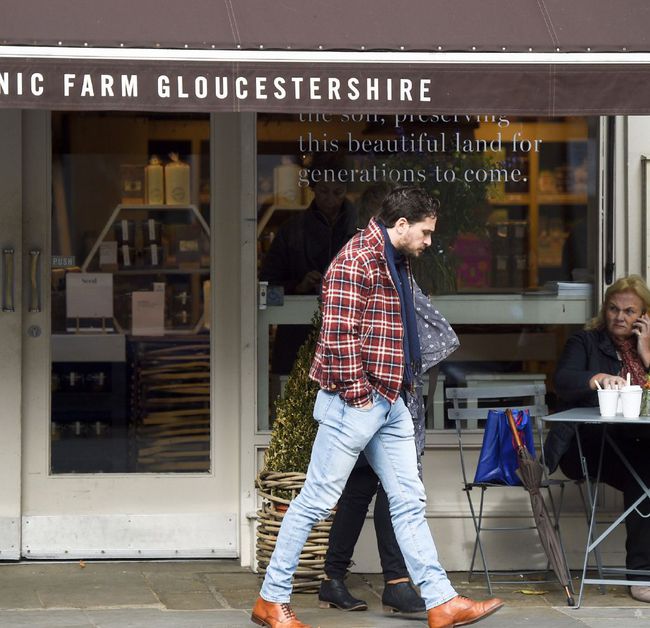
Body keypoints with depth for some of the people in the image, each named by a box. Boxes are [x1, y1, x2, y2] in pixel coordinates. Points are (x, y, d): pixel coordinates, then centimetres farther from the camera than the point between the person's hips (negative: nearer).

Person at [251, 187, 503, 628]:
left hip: (390, 402, 10)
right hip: (355, 402, -10)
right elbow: (338, 335, -21)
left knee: (409, 500, 8)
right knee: (317, 500, -2)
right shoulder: (355, 261, -15)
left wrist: (399, 385, 17)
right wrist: (358, 394, -18)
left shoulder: (396, 262, 15)